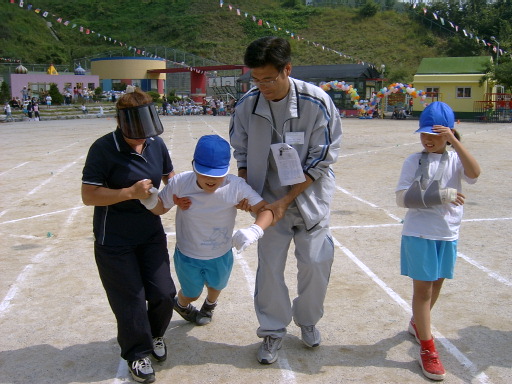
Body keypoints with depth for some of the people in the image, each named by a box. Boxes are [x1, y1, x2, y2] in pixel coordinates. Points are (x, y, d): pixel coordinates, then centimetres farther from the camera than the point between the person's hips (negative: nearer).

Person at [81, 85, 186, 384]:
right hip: (114, 242, -5)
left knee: (163, 294, 8)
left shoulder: (156, 144, -2)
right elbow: (89, 195, -19)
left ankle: (155, 335, 40)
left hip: (151, 234, 5)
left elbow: (169, 176, 14)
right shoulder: (104, 149, -19)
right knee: (131, 302, 5)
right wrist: (130, 192, -28)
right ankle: (137, 353, 30)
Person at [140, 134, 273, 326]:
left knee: (216, 286, 31)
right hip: (187, 256, -1)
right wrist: (150, 202, -34)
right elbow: (161, 208, -11)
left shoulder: (236, 186, -30)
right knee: (191, 294, 24)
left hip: (221, 256, 1)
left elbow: (266, 209, -32)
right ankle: (181, 305, 63)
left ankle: (209, 305, 69)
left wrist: (254, 231, -52)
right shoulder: (180, 183, -27)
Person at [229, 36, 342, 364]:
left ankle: (308, 320, 32)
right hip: (269, 198, 2)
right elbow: (242, 152, 3)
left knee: (315, 263, 4)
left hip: (310, 195, -1)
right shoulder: (247, 105, -12)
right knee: (269, 267, 3)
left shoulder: (317, 103, -20)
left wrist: (286, 200, -16)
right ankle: (273, 331, 24)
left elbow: (321, 161, -15)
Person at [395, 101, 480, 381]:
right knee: (423, 287, 0)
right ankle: (427, 348, 10)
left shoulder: (455, 159, -1)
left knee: (436, 284, 17)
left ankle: (417, 323, 42)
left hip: (448, 234, 4)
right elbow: (403, 198, -14)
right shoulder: (414, 161, -7)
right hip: (419, 233, -3)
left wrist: (455, 142, -26)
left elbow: (474, 173, -22)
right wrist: (440, 196, -21)